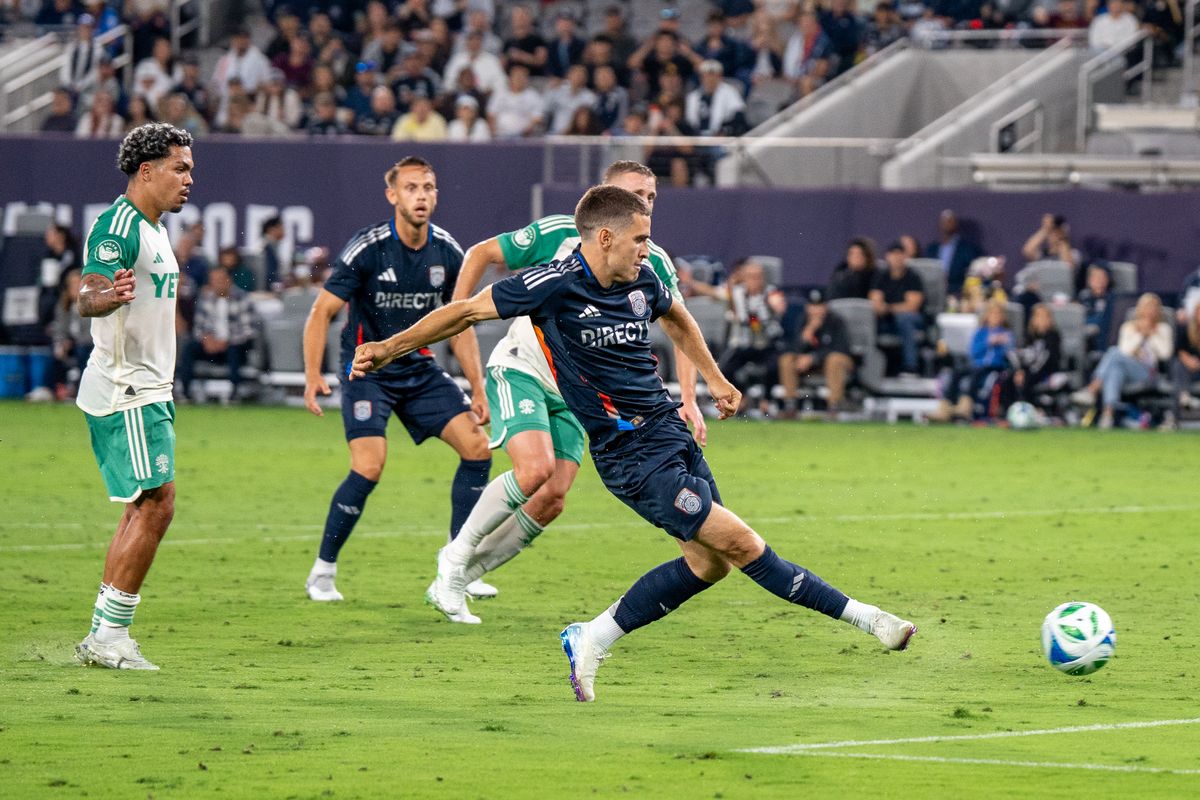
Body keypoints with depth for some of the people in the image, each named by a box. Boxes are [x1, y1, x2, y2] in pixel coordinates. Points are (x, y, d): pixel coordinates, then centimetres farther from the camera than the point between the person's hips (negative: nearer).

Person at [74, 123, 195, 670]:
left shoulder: (153, 229, 17)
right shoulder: (117, 226, -15)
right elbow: (86, 296, -27)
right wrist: (107, 296, -50)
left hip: (146, 392, 11)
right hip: (125, 393, -11)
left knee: (143, 510, 10)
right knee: (156, 505, -14)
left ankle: (104, 636, 12)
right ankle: (109, 636, -11)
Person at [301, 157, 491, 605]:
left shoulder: (448, 253, -1)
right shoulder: (367, 248, -16)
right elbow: (322, 311, -13)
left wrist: (477, 390, 8)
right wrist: (313, 376, -24)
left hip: (419, 369, 6)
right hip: (367, 369, -6)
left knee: (477, 447, -5)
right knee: (369, 467, -22)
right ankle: (323, 571, -5)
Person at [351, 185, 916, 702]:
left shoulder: (642, 280, 4)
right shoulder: (556, 285, -16)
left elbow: (676, 317, 28)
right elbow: (467, 312, -6)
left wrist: (714, 379, 30)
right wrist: (387, 350, -1)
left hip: (670, 431, 8)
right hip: (631, 453, -8)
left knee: (707, 562, 6)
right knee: (739, 542, -12)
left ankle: (592, 640, 15)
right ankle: (857, 615, -8)